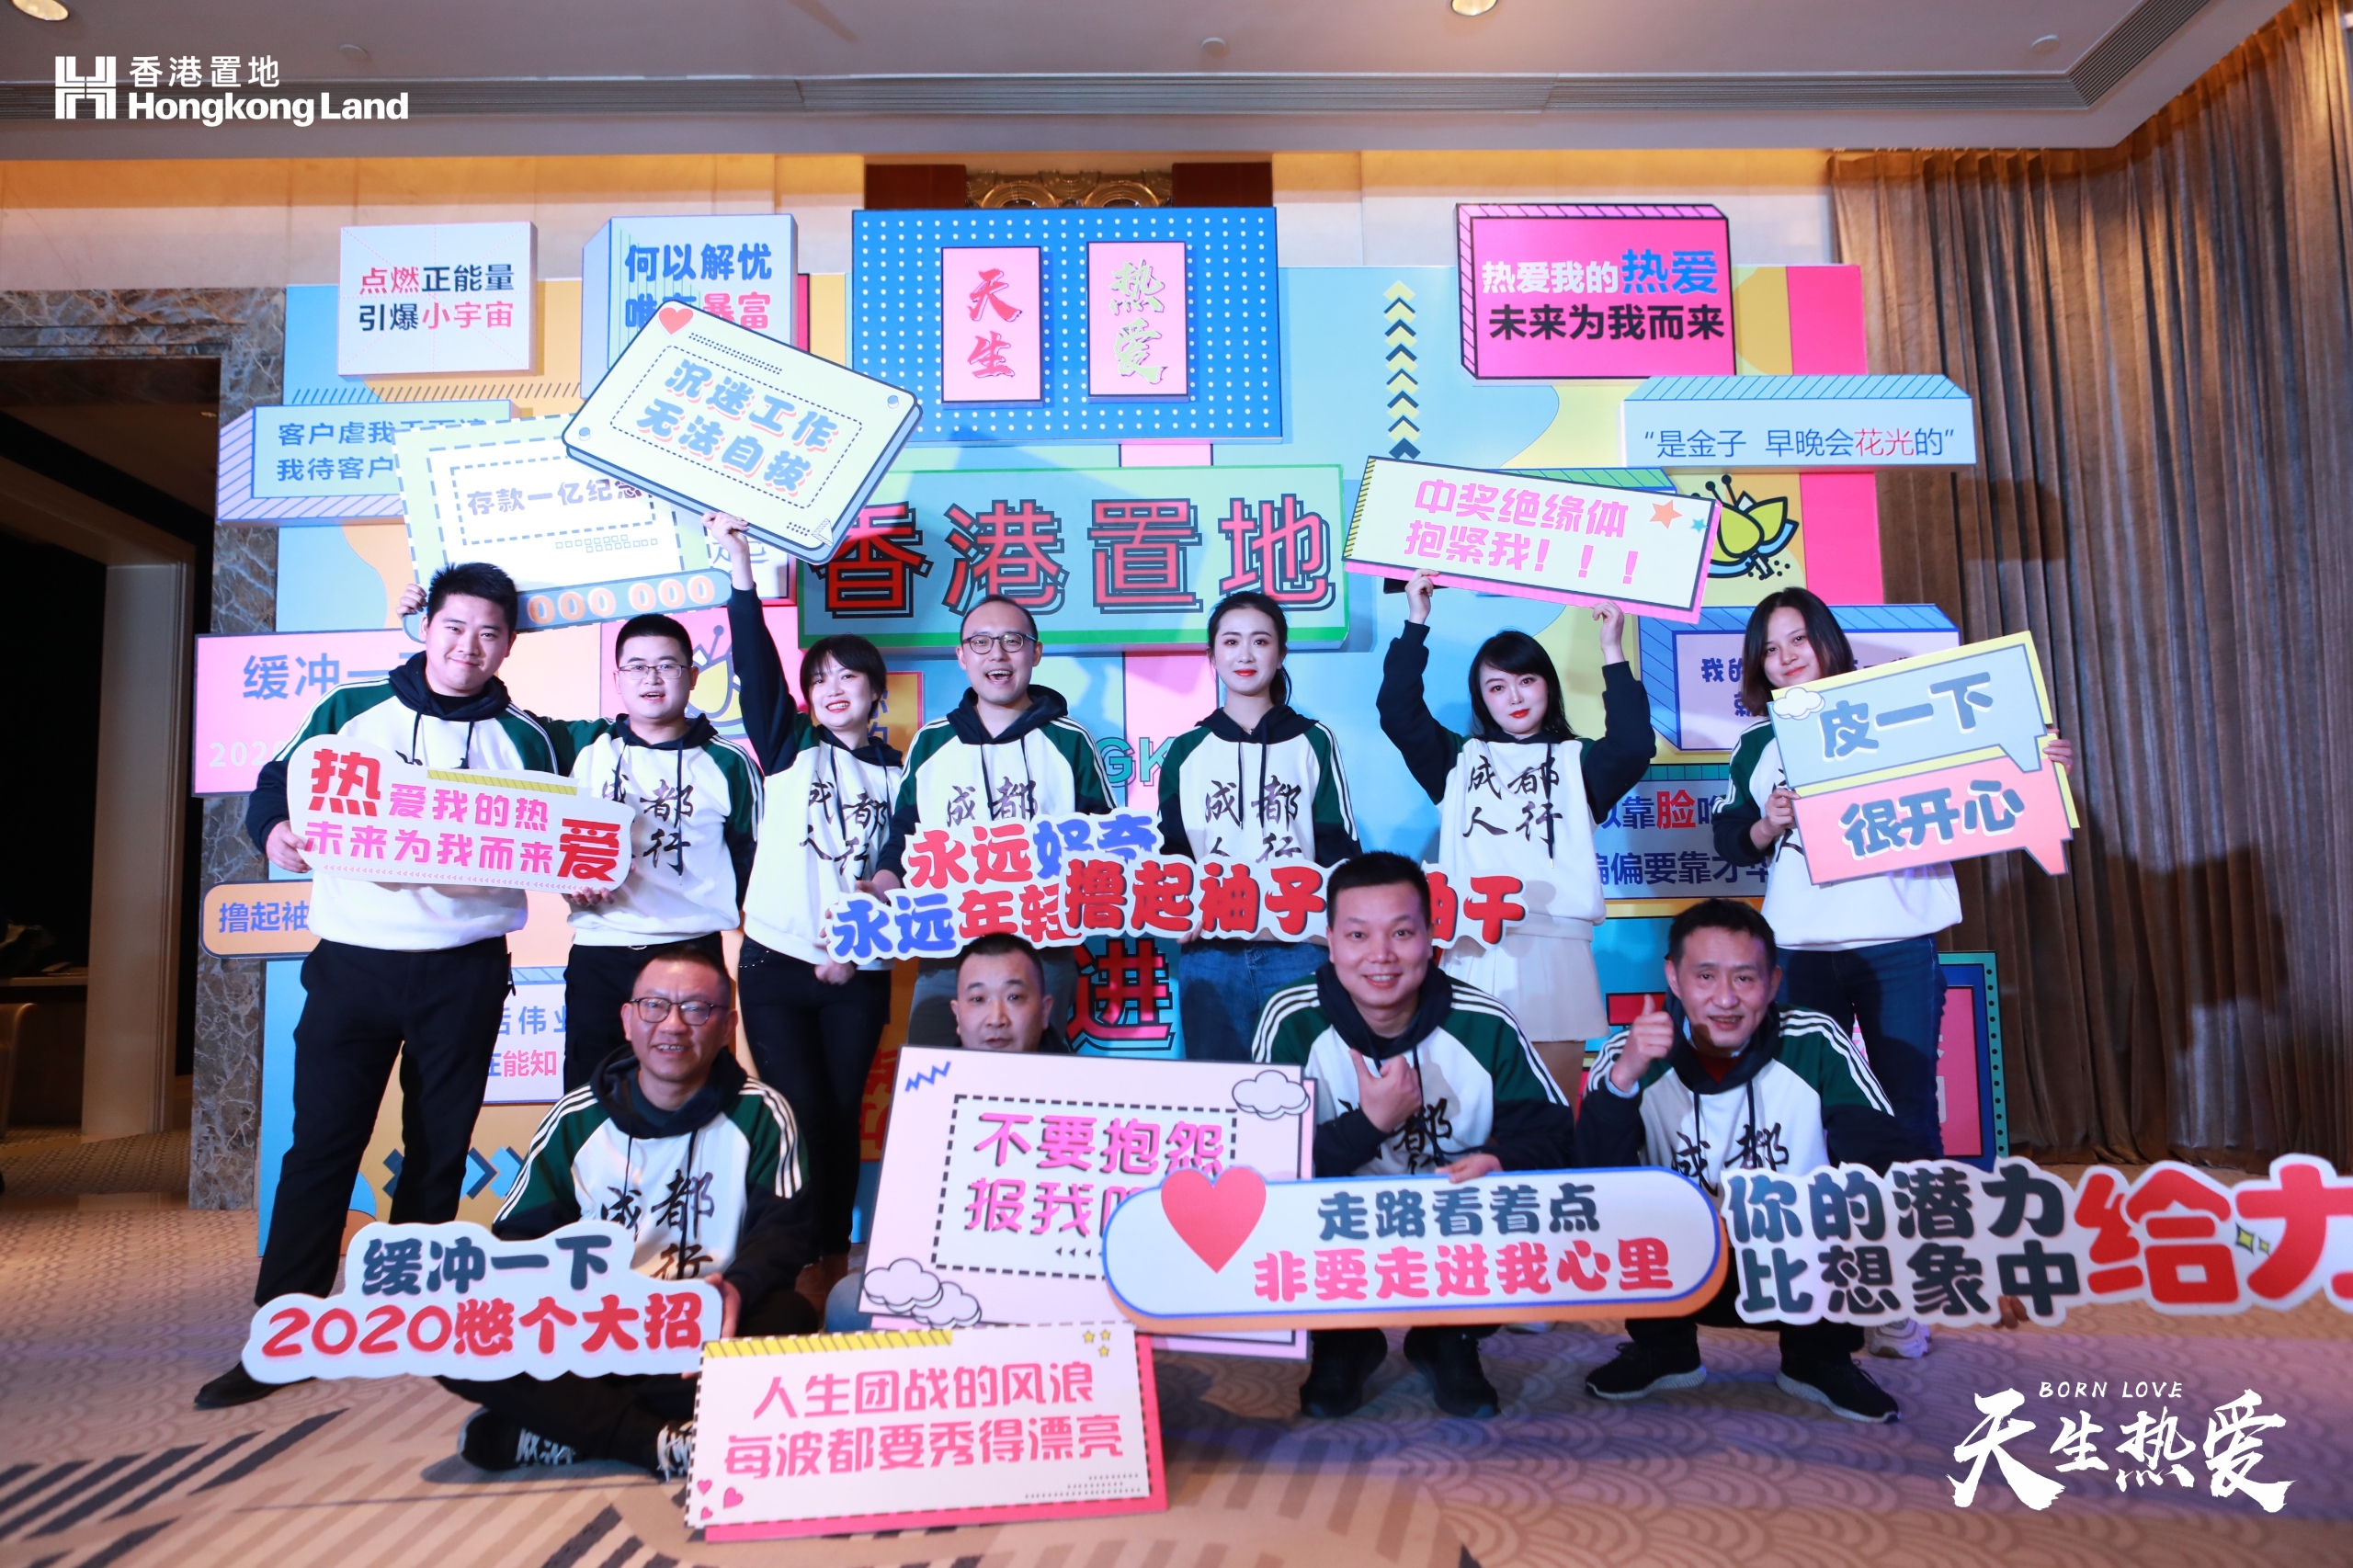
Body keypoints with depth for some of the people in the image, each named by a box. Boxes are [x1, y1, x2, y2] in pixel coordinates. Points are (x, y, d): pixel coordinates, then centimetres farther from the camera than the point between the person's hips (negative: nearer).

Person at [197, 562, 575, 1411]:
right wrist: (274, 829, -11)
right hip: (353, 960, 0)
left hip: (465, 971, 1)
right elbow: (276, 783, 10)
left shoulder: (528, 740, 6)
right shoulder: (351, 708, 6)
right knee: (320, 1145, -1)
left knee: (439, 1149, 9)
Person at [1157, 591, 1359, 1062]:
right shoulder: (1186, 751, 10)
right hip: (1210, 952, 1)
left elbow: (1338, 851, 7)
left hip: (1297, 950, -1)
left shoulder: (1314, 742, 8)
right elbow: (1170, 854, 12)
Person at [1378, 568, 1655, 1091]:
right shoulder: (1459, 759, 17)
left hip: (1556, 946, 0)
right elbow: (1399, 714, 6)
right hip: (1472, 946, 0)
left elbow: (1634, 744, -3)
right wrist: (1417, 622, 5)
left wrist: (1613, 651, -3)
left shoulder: (1577, 762, 16)